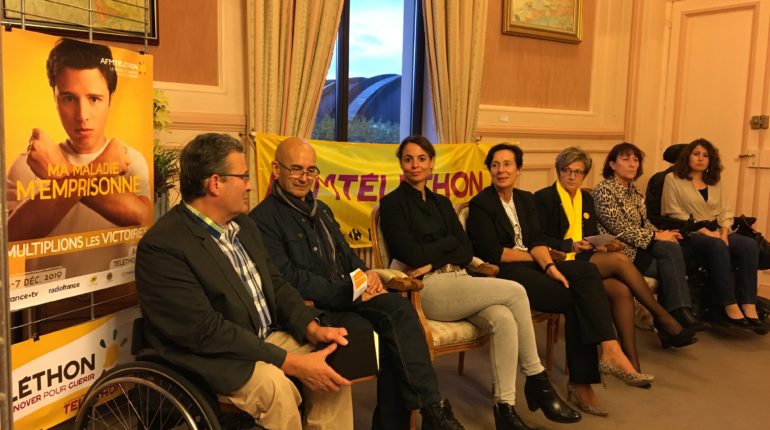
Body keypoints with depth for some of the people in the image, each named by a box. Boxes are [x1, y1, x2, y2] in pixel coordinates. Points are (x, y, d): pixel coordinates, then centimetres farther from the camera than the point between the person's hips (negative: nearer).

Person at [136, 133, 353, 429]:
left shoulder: (243, 225, 7)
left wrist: (312, 328, -9)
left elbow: (275, 284, 11)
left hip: (265, 340, 8)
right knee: (274, 384, -31)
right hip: (208, 356, -8)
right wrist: (292, 363, -26)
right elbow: (204, 330, -26)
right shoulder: (162, 245, -21)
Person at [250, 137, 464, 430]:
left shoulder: (321, 210, 22)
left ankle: (431, 406, -20)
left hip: (349, 296, 7)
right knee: (389, 340, -26)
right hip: (314, 308, -7)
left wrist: (367, 273, 3)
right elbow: (289, 279, -14)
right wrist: (350, 292, -16)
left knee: (398, 308, -23)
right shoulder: (263, 218, -5)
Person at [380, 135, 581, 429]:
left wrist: (436, 257, -8)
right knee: (515, 292, -19)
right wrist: (450, 242, 1)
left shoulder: (442, 203, 20)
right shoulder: (393, 203, 1)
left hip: (458, 282, 6)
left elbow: (467, 251, 10)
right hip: (428, 290, -6)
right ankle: (537, 380, -4)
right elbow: (412, 255, -10)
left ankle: (504, 406, -18)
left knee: (504, 319, -26)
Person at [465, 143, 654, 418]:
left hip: (531, 264, 6)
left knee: (586, 272, -23)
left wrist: (549, 266, -14)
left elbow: (537, 241, 5)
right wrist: (533, 257, -3)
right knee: (575, 298, -24)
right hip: (502, 272, -5)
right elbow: (493, 253, -11)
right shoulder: (480, 204, -3)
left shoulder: (526, 199, 17)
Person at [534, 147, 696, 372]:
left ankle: (632, 361, -22)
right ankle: (663, 319, -13)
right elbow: (538, 238, -7)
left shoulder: (586, 198, 22)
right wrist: (570, 245, -17)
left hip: (584, 260, 6)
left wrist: (599, 245, 0)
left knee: (621, 290, -24)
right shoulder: (544, 197, 0)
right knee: (619, 260, -25)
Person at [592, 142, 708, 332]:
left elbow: (645, 223, 18)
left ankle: (681, 312, -21)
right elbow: (619, 228, -18)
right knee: (671, 265, -20)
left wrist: (661, 234, -4)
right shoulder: (604, 190, -11)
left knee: (672, 248, -22)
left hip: (639, 247, 7)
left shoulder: (635, 191, 16)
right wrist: (655, 237, -16)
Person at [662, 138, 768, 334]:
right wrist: (705, 231, -14)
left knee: (749, 245, -24)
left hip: (716, 232, 6)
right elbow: (675, 213, -6)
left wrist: (724, 233, -6)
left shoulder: (715, 182, 22)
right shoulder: (673, 179, 3)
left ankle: (749, 308, -31)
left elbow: (725, 211, 15)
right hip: (689, 233, -6)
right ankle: (731, 308, -35)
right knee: (717, 247, -37)